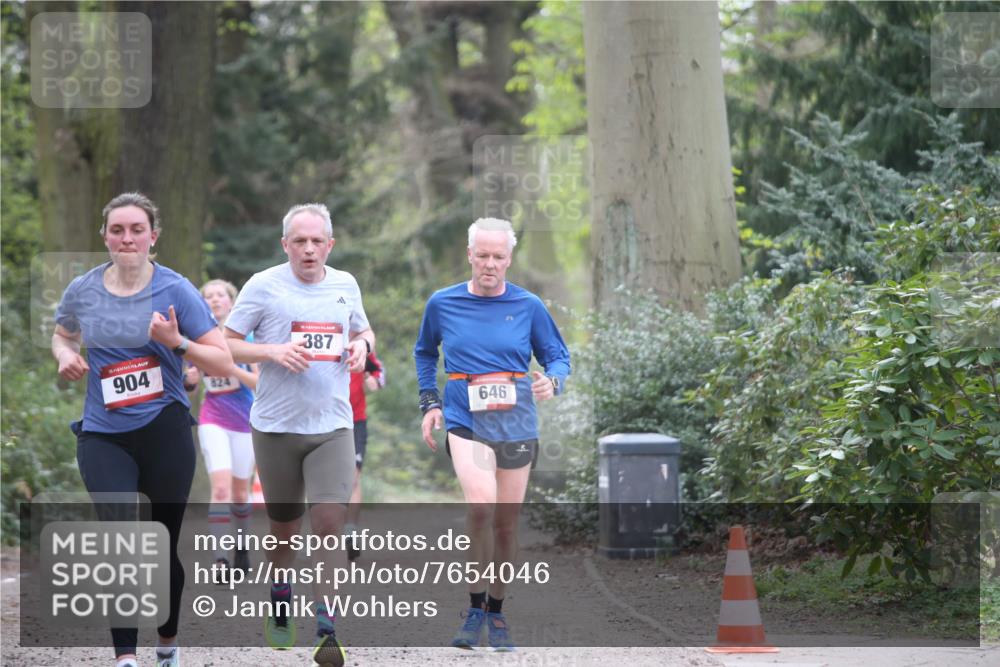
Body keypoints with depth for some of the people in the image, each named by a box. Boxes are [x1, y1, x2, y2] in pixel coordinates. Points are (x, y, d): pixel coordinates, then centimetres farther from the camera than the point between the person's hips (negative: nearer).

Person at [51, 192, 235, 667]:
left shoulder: (175, 290, -6)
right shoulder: (82, 290, 3)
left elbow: (224, 364, -6)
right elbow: (62, 335, 24)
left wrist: (176, 342, -22)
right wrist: (66, 356, 2)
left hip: (164, 431, -1)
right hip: (102, 433, 1)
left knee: (164, 544, 10)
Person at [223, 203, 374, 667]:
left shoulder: (345, 285, 8)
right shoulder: (263, 286, -3)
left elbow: (363, 331, 25)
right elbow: (226, 344, -2)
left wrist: (361, 345, 1)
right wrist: (273, 352, -18)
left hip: (332, 425, 1)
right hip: (276, 424, -1)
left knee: (329, 524, -11)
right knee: (284, 527, 11)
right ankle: (280, 603, 38)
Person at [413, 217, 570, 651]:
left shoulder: (528, 306, 3)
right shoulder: (442, 304, 5)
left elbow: (558, 356, 10)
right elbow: (424, 352, 22)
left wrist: (552, 381, -12)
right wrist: (429, 402, 11)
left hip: (516, 424, 2)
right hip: (465, 420, -2)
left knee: (506, 522, 7)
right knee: (481, 504, -25)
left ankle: (496, 612, 25)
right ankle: (475, 608, -14)